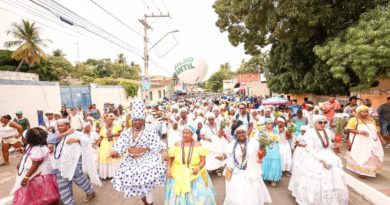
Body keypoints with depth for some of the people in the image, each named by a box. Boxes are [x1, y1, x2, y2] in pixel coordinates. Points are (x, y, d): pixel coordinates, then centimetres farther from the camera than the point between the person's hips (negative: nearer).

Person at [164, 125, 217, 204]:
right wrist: (168, 169, -8)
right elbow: (170, 158, 6)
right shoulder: (177, 145, -3)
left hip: (195, 175, -1)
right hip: (178, 175, 1)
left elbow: (203, 161, -6)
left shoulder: (198, 145, -6)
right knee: (178, 197, 7)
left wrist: (198, 168, -23)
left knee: (199, 197, -3)